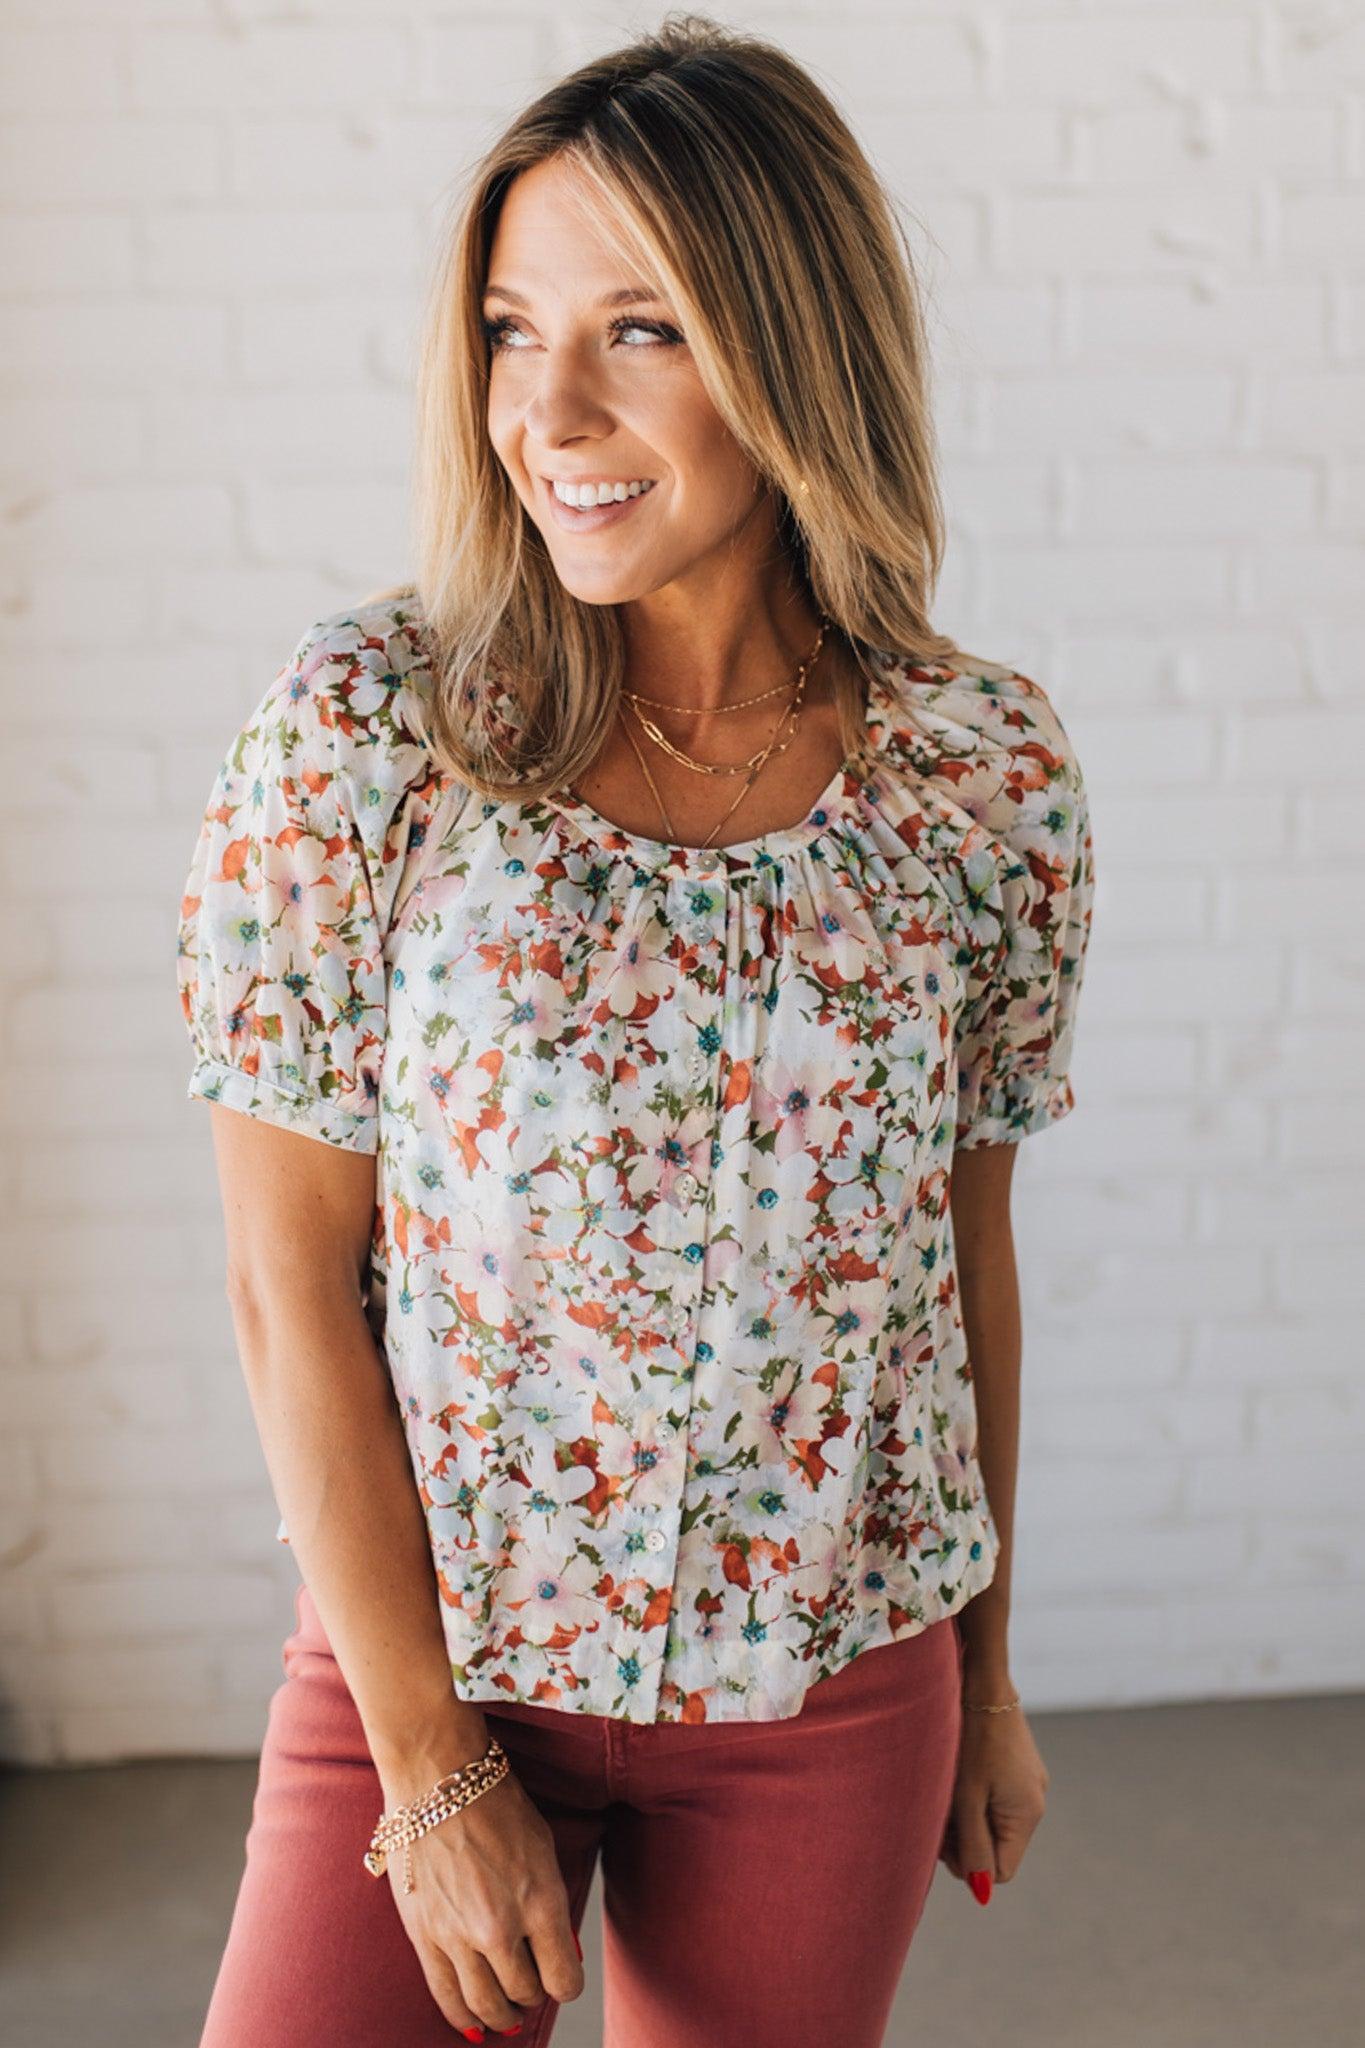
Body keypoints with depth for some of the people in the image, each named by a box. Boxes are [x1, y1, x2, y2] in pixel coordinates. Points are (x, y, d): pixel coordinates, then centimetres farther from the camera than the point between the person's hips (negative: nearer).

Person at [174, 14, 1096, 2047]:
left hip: (835, 1695, 2)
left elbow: (970, 1238, 3)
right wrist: (432, 1778, -10)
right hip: (421, 1651, -1)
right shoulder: (365, 728, -15)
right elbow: (291, 1285, -11)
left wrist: (989, 1671, 12)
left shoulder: (991, 775, -9)